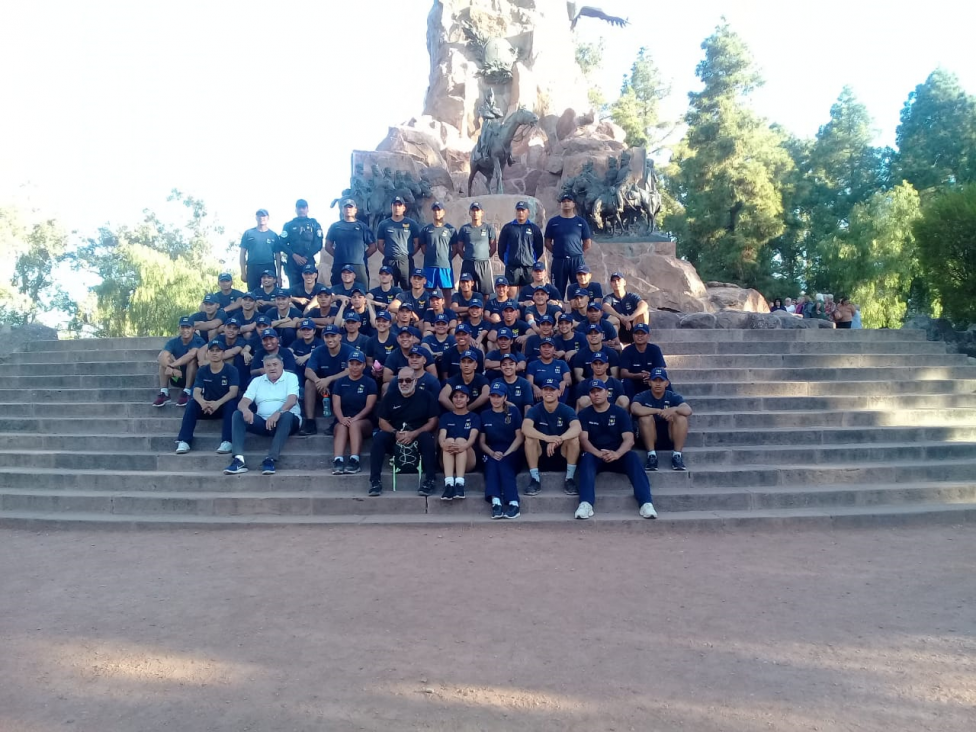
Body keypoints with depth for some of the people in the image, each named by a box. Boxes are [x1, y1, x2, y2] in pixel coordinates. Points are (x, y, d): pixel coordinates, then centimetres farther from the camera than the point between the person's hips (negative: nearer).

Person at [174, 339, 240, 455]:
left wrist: (218, 403, -41)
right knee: (192, 403, -23)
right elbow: (196, 392, -12)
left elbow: (233, 392, -22)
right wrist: (202, 403, -37)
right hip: (208, 407, 3)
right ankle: (184, 441, -29)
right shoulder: (202, 371, 0)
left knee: (232, 403, -34)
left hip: (225, 406, -3)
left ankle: (227, 441, -39)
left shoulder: (231, 370, -10)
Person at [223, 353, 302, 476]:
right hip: (263, 421, 4)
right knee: (238, 415, -17)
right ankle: (239, 459, -31)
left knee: (287, 415, -37)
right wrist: (246, 410, -24)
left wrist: (278, 413, -35)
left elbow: (292, 400, -15)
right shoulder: (257, 381, 14)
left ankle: (271, 459, -39)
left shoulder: (291, 377, 2)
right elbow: (243, 402, 2)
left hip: (286, 421, -4)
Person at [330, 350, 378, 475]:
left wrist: (355, 418, -22)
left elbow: (369, 406, -5)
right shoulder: (340, 382, 12)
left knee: (355, 425, -35)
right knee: (342, 427, -33)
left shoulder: (370, 382, 6)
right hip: (343, 420, 1)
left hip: (364, 421, -1)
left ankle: (354, 461, -47)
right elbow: (336, 405, 0)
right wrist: (342, 419, -21)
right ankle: (337, 462, -53)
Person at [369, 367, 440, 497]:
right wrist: (395, 433, -17)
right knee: (379, 437, -27)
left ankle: (429, 480, -27)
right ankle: (375, 480, -25)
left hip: (418, 434, -2)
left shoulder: (426, 396, -1)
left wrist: (414, 434, -21)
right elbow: (382, 421, 4)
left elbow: (433, 422, -6)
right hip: (395, 435, 2)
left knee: (427, 438, -34)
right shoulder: (390, 396, 6)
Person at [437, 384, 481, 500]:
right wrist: (443, 444, -31)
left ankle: (460, 484, -46)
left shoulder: (474, 417, 11)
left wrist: (464, 446, -34)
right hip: (448, 460, 1)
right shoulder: (446, 416, 15)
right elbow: (441, 435, -4)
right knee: (449, 440, -29)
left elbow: (473, 436, -9)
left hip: (467, 459, -1)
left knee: (461, 440, -29)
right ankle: (448, 484, -48)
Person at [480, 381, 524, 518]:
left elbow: (519, 437, -1)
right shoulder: (484, 415, 11)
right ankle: (495, 502, -48)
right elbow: (482, 442, 7)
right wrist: (492, 453, -14)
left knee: (503, 462, -33)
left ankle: (513, 504, -44)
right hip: (492, 454, 2)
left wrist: (505, 454, -14)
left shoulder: (514, 411, 5)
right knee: (491, 461, -32)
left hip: (511, 453, -1)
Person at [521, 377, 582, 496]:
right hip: (541, 455, 0)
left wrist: (558, 440, -49)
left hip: (562, 455, 0)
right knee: (529, 437, -27)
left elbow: (576, 428, -31)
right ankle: (535, 479, -20)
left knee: (574, 438, -27)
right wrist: (547, 438, -48)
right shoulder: (535, 410, -10)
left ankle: (570, 479, -17)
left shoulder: (566, 410, -10)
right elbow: (525, 428, -31)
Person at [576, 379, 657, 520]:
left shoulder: (620, 412, 3)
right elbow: (583, 439, -10)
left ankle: (646, 503, -39)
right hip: (595, 456, 0)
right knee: (586, 458, -34)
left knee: (633, 457, -31)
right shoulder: (584, 414, 4)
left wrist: (617, 453, -30)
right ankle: (586, 504, -48)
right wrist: (599, 454, -30)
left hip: (617, 456, 0)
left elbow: (629, 438, -8)